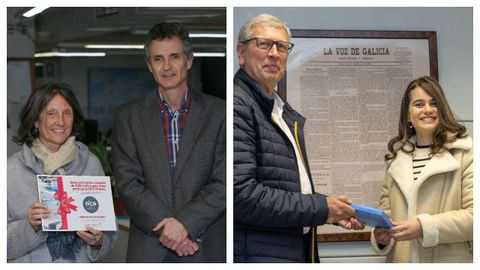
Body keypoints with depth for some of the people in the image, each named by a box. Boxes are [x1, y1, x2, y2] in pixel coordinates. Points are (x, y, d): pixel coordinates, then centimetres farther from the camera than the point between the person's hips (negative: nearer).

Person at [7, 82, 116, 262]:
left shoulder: (91, 164, -3)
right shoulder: (11, 168, -8)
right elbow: (5, 243, -7)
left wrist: (98, 241, -15)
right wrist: (29, 226, -22)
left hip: (82, 262, 1)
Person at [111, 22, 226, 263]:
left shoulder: (218, 113, 1)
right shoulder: (128, 116, 4)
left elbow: (223, 183, -3)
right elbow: (128, 184, -2)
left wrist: (184, 222, -15)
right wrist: (166, 227, -12)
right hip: (149, 249, 1)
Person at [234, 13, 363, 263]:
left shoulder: (288, 116, 17)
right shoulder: (237, 104, -13)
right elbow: (242, 195, -21)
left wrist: (331, 213, 7)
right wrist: (321, 207, -14)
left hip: (297, 250, 9)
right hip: (256, 254, -9)